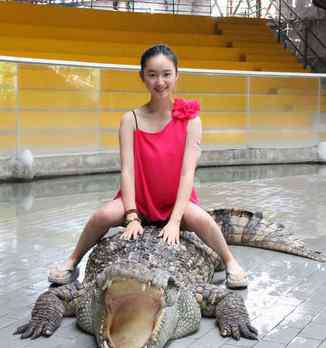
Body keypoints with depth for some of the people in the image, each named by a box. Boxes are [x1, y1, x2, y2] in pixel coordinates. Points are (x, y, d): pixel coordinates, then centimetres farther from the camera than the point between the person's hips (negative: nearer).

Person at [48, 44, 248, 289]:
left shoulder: (190, 119, -10)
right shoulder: (131, 120, -8)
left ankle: (231, 263, -3)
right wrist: (132, 217, -25)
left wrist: (174, 220, -26)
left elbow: (188, 171, -17)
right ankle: (72, 263, -2)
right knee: (104, 215, -27)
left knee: (201, 218, -31)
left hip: (178, 200, -1)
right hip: (139, 199, 1)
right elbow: (127, 170, -14)